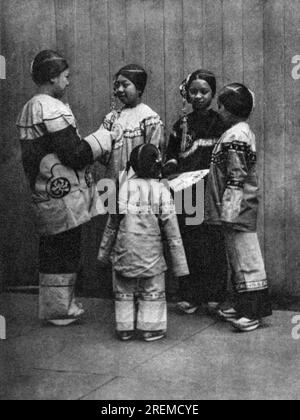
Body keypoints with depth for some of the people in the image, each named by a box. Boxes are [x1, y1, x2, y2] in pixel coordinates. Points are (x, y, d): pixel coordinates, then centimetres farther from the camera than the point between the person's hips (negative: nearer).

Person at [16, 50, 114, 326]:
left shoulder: (30, 108, 14)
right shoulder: (54, 109, -18)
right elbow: (74, 154, -22)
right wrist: (104, 138, -8)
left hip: (43, 194, 10)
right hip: (63, 196, -10)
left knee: (51, 250, 18)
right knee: (66, 252, 2)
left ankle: (51, 307, 29)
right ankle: (61, 310, 12)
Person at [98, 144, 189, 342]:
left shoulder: (124, 187, -2)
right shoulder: (162, 191, -7)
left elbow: (112, 223, 4)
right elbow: (172, 230, -6)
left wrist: (104, 251, 15)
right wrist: (180, 264, 0)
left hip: (123, 251, 2)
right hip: (151, 252, -2)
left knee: (124, 292, 16)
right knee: (153, 293, 13)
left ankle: (125, 329, 19)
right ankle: (151, 329, 13)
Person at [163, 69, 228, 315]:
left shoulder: (220, 123, 3)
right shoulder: (182, 125, 11)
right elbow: (171, 153, 17)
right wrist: (171, 164, -3)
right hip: (187, 192, 2)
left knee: (215, 244, -1)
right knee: (189, 244, 3)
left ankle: (214, 295, 9)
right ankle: (190, 296, 11)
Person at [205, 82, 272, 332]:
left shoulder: (235, 136, -18)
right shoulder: (243, 132, 14)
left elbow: (236, 178, -22)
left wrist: (228, 211, -20)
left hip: (238, 209, -11)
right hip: (242, 209, 11)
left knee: (245, 259, -5)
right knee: (242, 258, 16)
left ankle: (254, 312, 1)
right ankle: (245, 307, 25)